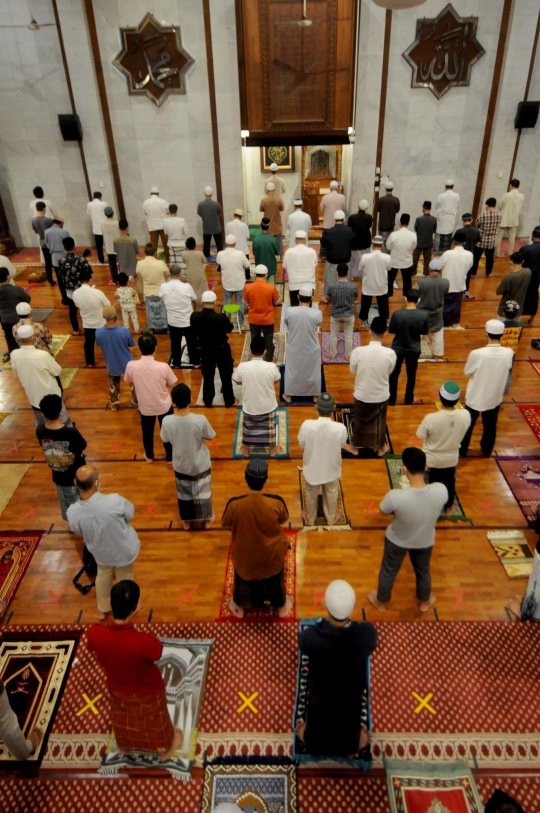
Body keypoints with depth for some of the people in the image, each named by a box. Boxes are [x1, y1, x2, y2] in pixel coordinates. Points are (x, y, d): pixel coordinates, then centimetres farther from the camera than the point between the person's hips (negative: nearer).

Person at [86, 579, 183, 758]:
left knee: (122, 719, 37)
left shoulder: (94, 633, -34)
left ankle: (124, 746, 67)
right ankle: (164, 749, 60)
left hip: (116, 688, 3)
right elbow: (158, 650, -21)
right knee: (155, 722, 31)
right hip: (147, 692, -3)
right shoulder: (145, 642, -46)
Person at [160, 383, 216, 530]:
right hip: (200, 464, -1)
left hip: (180, 465, 1)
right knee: (203, 491, 23)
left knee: (183, 493, 25)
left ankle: (186, 521, 44)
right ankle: (207, 519, 44)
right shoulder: (200, 420, -30)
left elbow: (165, 439, -5)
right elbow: (210, 437, -11)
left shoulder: (167, 421, -25)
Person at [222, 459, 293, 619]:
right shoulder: (276, 502, -31)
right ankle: (282, 606, 56)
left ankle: (239, 607, 56)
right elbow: (283, 519, -8)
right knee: (275, 578, 31)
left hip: (246, 554, 0)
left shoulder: (234, 504, -32)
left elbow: (225, 523, -10)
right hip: (272, 553, 0)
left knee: (244, 576, 31)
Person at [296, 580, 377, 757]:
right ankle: (351, 747, 63)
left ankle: (313, 744, 63)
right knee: (350, 718, 33)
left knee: (318, 716, 32)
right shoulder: (367, 633, -38)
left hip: (320, 691, 0)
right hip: (352, 691, 1)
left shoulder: (310, 636, -39)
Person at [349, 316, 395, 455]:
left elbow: (353, 370, -6)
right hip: (381, 395, 0)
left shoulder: (358, 351, -25)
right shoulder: (390, 353, -23)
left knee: (360, 420, 25)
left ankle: (357, 445, 47)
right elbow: (389, 371, -4)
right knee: (379, 421, 26)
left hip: (362, 395, 0)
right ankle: (380, 447, 46)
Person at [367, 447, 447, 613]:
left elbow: (383, 510, -16)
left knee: (388, 571, 27)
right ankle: (425, 602, 60)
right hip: (425, 541, 2)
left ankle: (381, 602, 54)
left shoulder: (395, 496, -40)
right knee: (423, 571, 33)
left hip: (397, 541, -2)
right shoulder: (441, 490, -32)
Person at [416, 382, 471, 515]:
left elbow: (421, 436, -18)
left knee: (432, 484, 23)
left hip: (432, 459, -3)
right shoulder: (465, 415, -25)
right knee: (449, 483, 29)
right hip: (452, 458, 3)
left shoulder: (431, 418, -35)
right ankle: (448, 507, 52)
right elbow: (461, 434, -5)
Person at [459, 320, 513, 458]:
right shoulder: (509, 353, -18)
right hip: (495, 398, 3)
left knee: (468, 425, 19)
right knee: (490, 426, 25)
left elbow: (467, 372, -12)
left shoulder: (477, 354, -29)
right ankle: (487, 451, 45)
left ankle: (462, 451, 36)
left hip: (475, 398, -3)